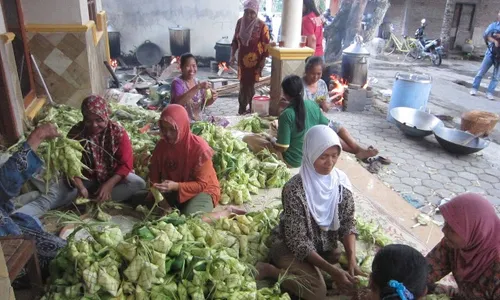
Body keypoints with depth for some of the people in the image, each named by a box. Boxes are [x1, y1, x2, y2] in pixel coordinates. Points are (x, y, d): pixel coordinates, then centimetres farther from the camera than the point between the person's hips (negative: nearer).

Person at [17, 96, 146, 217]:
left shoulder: (118, 132, -13)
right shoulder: (76, 133, -10)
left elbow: (126, 164, -13)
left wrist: (109, 185, -27)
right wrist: (80, 187, -26)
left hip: (112, 178, 0)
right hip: (84, 179, 1)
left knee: (138, 183, -29)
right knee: (50, 195, -22)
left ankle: (91, 201, -29)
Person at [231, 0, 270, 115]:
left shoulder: (262, 25, -12)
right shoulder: (240, 22, 2)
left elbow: (266, 45, -10)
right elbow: (235, 40, 11)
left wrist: (263, 61, -13)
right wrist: (233, 55, 1)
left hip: (254, 61, -4)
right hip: (242, 60, 4)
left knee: (249, 86, -2)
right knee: (243, 85, 10)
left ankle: (251, 110, 11)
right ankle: (243, 110, 21)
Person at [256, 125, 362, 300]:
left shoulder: (341, 181, -10)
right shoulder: (294, 189, -28)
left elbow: (348, 223, -4)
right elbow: (298, 242, -25)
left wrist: (352, 259, -20)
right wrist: (332, 270, -28)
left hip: (325, 247, 7)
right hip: (291, 247, -7)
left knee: (354, 279, -6)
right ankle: (268, 270, -5)